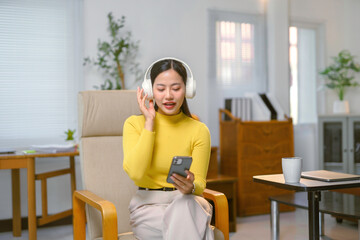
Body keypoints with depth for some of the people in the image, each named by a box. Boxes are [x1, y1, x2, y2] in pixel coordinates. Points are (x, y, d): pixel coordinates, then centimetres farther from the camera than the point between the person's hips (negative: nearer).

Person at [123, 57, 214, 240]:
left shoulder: (199, 130, 1)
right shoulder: (134, 124, -1)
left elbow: (200, 183, -1)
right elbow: (136, 173, -16)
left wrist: (191, 187, -27)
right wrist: (149, 122, -10)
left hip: (188, 202, 2)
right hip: (148, 205, -1)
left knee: (186, 205, -35)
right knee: (185, 224, -34)